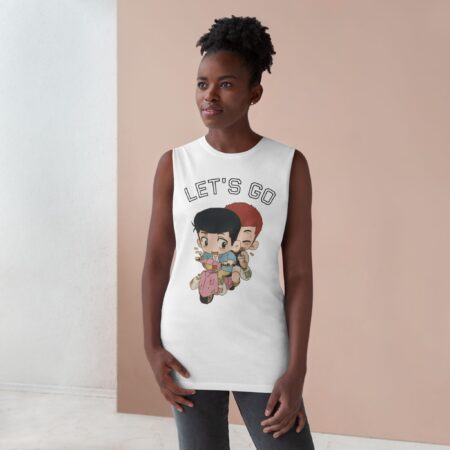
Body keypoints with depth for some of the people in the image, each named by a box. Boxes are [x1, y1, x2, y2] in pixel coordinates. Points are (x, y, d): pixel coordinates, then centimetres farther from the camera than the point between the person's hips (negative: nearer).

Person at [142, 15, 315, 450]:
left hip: (264, 355, -1)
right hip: (188, 353, 1)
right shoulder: (174, 164, 1)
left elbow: (299, 273, -4)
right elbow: (156, 261, 4)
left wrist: (296, 369, -6)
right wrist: (152, 346, -2)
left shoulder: (290, 165, -3)